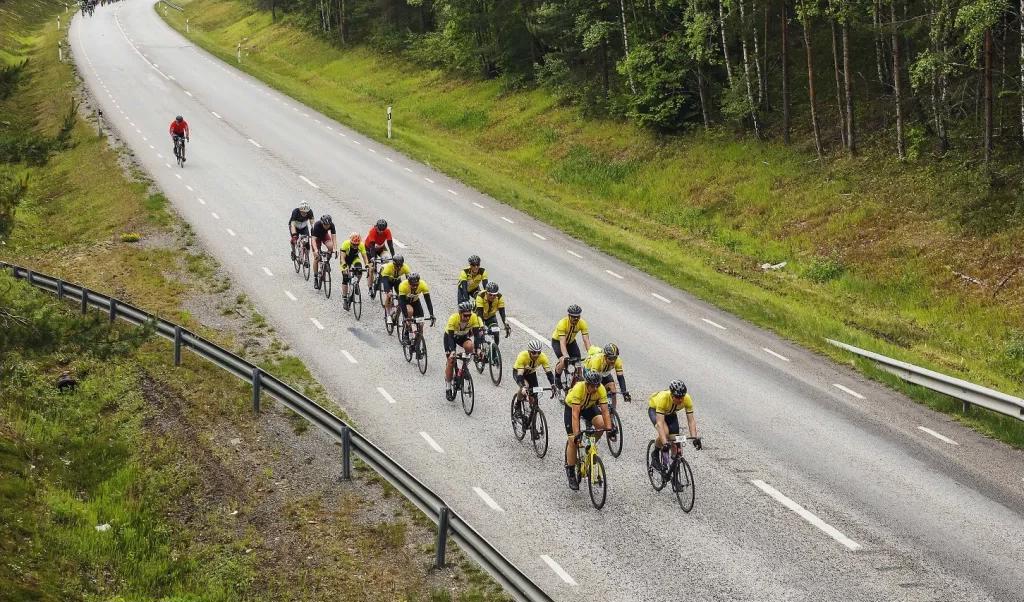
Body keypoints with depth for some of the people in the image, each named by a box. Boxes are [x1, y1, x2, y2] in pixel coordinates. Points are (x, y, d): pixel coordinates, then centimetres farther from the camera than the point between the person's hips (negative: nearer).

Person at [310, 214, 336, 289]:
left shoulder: (331, 225, -30)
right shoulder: (317, 225, -37)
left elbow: (333, 237, -33)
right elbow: (313, 239, -41)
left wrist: (334, 248, -48)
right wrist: (315, 250, -56)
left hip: (325, 235, 2)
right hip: (316, 236, -2)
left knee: (330, 247, -30)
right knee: (316, 258, -10)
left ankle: (326, 262, -5)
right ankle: (315, 278, 0)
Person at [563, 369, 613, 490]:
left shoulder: (601, 389, -29)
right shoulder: (578, 389, -39)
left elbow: (605, 412, -27)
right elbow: (575, 414, -41)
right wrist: (576, 433, -47)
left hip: (589, 407, 3)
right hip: (571, 407, -3)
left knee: (601, 424, -25)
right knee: (573, 440, -10)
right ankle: (570, 473, 3)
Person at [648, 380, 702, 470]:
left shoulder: (687, 399, -32)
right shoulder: (663, 398, -42)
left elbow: (691, 420, -28)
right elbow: (660, 422, -46)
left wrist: (695, 438, -43)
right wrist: (664, 442, -56)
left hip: (670, 413, 4)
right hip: (654, 409, -4)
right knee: (665, 432, -30)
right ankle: (655, 454, -4)